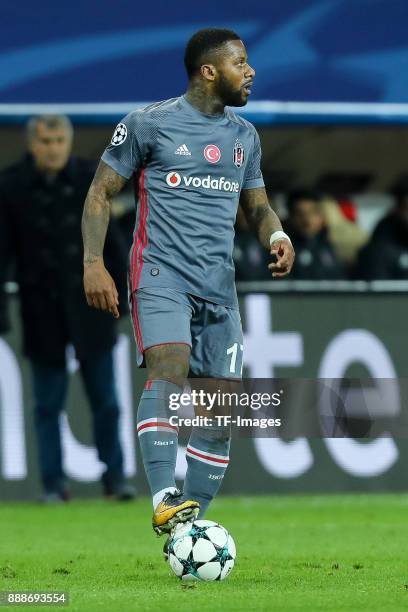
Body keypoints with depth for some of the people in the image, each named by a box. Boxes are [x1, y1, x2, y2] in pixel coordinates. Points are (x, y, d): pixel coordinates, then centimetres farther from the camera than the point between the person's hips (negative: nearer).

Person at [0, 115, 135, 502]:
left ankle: (114, 477, 13)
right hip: (42, 310, 0)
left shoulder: (91, 179, 0)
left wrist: (123, 289, 3)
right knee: (48, 403, 4)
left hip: (90, 307, 0)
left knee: (105, 399, 4)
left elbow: (112, 238, 5)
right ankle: (53, 482, 10)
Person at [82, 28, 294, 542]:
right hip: (161, 274, -6)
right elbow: (101, 192, 2)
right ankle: (164, 500, -38)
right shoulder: (149, 124, -2)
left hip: (219, 287, 6)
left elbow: (257, 206, 24)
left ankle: (189, 527, 9)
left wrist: (277, 236, 1)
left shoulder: (244, 137, 15)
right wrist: (93, 263, -9)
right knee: (168, 369, -29)